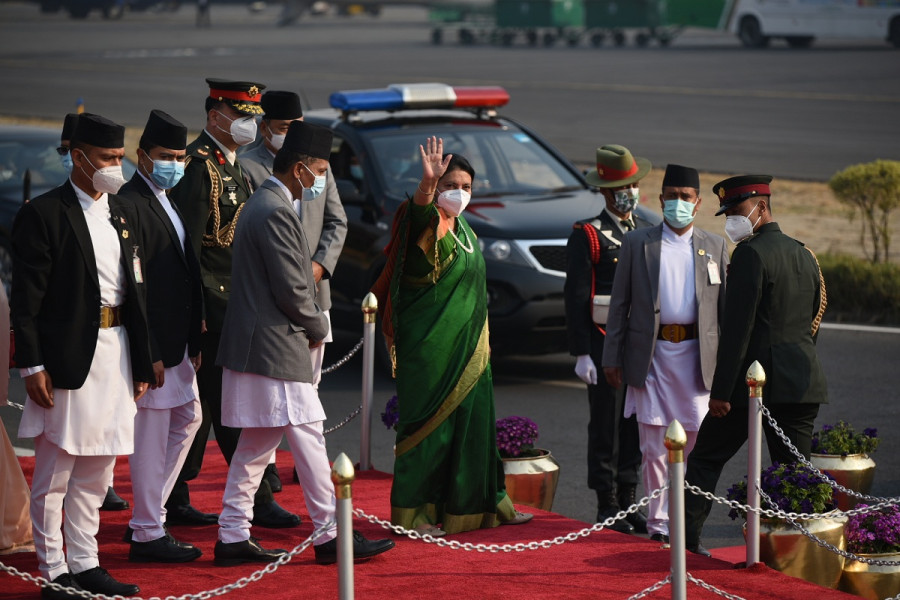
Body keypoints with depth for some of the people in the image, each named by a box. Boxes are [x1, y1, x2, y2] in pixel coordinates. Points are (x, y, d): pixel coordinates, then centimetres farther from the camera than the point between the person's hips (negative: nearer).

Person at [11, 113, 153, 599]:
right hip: (67, 355, -7)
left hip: (115, 351, 7)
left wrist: (142, 361, 14)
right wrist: (32, 365, -15)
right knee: (54, 471, -2)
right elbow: (26, 299, -10)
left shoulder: (125, 214, 14)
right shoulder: (43, 214, -7)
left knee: (96, 469, 12)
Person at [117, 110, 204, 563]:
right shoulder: (131, 205, -16)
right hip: (153, 344, -10)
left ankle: (148, 517, 25)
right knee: (151, 434, -3)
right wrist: (149, 354, -23)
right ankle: (148, 534, 6)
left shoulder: (165, 202, 14)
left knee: (187, 419, 18)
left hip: (177, 341, 10)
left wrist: (194, 339, 15)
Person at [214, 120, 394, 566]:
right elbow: (291, 291, -19)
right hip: (277, 349, -11)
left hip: (251, 345, 11)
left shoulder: (261, 204, 16)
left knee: (254, 445, 12)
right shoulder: (277, 213, -18)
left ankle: (233, 537, 13)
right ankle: (330, 536, 0)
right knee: (309, 441, -5)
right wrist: (317, 328, -3)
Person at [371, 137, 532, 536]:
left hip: (467, 347, 8)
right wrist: (427, 184, -60)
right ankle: (413, 513, 3)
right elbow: (420, 211, -40)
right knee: (431, 425, -4)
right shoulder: (431, 226, -14)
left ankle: (482, 504, 25)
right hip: (431, 348, -8)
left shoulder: (462, 228, 12)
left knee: (473, 420, 14)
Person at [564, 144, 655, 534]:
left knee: (636, 426, 8)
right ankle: (607, 507, 5)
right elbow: (576, 298, -8)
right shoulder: (587, 235, -5)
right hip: (605, 346, -5)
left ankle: (628, 501, 16)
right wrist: (581, 354, -13)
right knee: (607, 427, -1)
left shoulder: (648, 232, 13)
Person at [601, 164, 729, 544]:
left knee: (696, 438, 0)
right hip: (651, 353, -1)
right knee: (654, 443, 0)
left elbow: (724, 306, 11)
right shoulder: (637, 244, 6)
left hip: (696, 355, 1)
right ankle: (658, 519, 7)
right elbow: (619, 304, 7)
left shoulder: (715, 247, 10)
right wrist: (612, 358, 2)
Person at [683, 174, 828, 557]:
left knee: (705, 459, 7)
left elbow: (737, 327, -16)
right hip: (803, 382, 7)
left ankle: (685, 539, 8)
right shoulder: (804, 254, 14)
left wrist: (721, 390, -15)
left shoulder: (751, 254, -11)